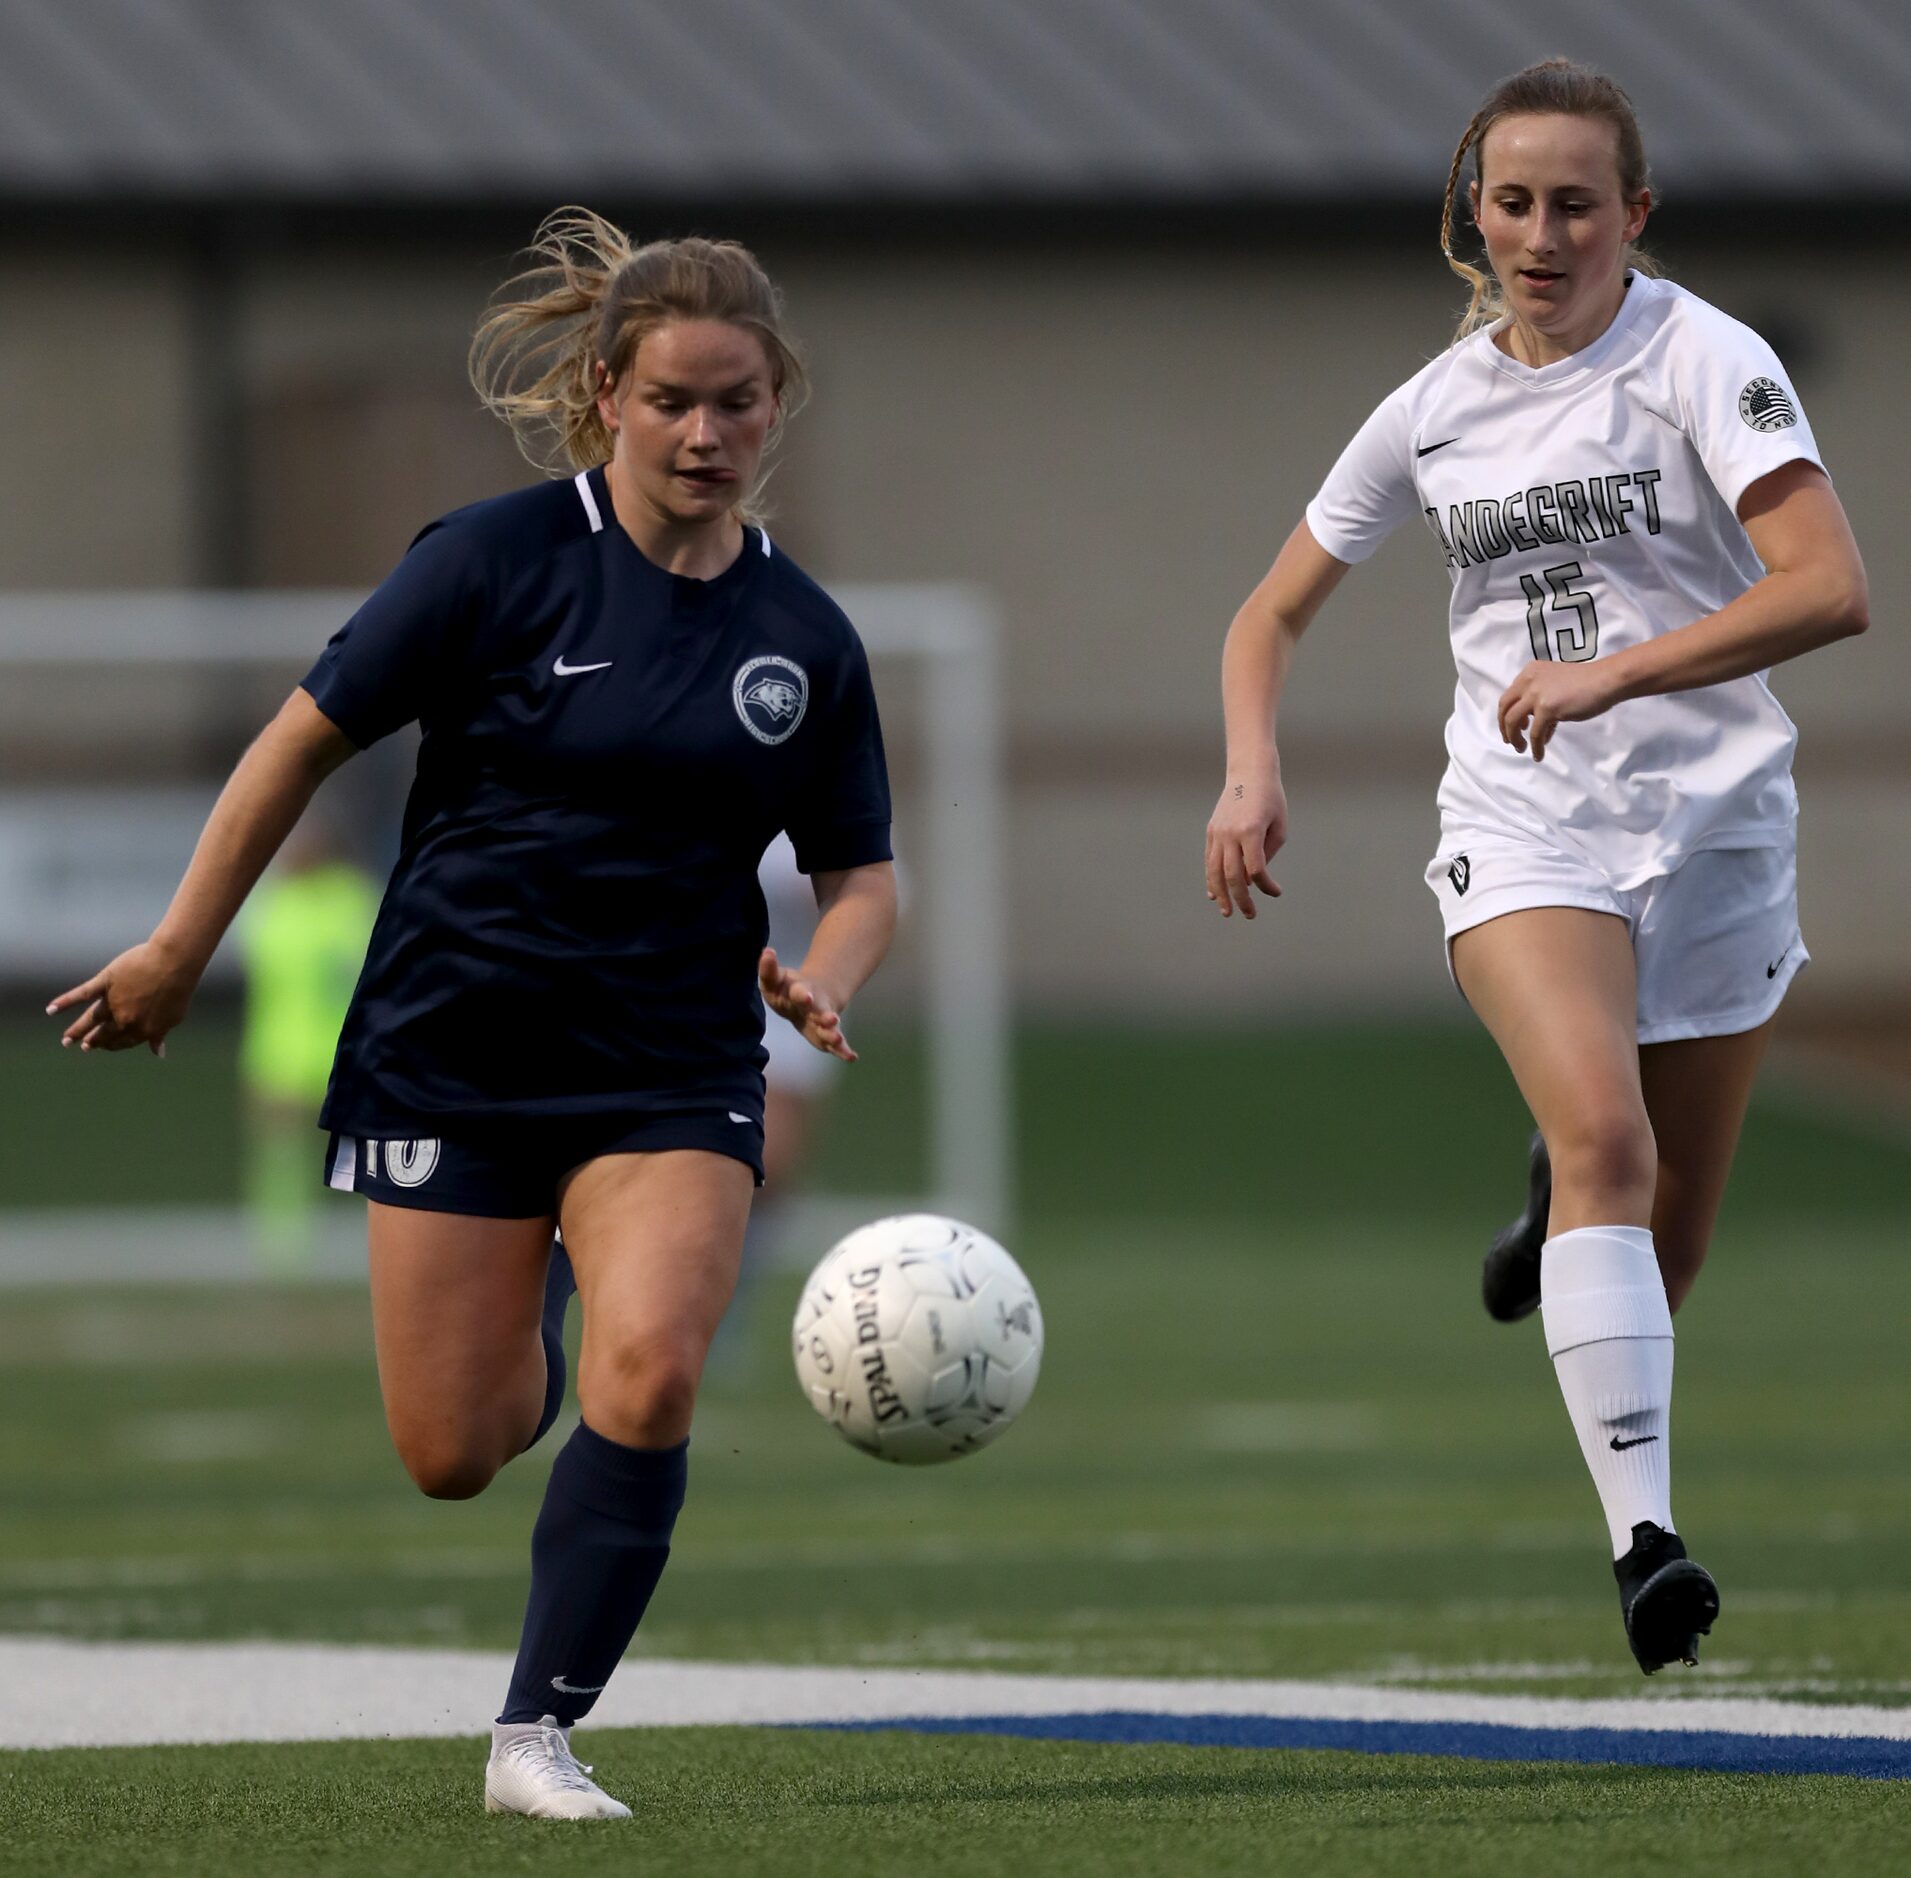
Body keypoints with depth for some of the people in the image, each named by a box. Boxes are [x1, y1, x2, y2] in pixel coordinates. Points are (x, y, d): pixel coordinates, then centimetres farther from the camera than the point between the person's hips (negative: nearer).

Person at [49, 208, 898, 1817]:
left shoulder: (802, 635, 2)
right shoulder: (500, 562, -8)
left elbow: (862, 870, 12)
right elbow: (308, 738, -2)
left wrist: (826, 976, -10)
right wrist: (181, 951, -1)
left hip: (671, 1066, 1)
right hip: (452, 1053, -1)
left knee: (647, 1379, -23)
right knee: (453, 1455, 3)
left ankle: (538, 1735, -9)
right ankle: (525, 1316, 41)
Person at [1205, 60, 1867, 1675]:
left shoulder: (1703, 361, -7)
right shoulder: (1437, 407, 6)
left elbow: (1830, 588, -21)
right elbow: (1274, 614, 17)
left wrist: (1613, 674, -28)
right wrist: (1254, 771, -3)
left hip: (1713, 818, -1)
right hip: (1522, 827, 1)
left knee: (1666, 1242, 7)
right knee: (1604, 1135, -26)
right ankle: (1646, 1534, -34)